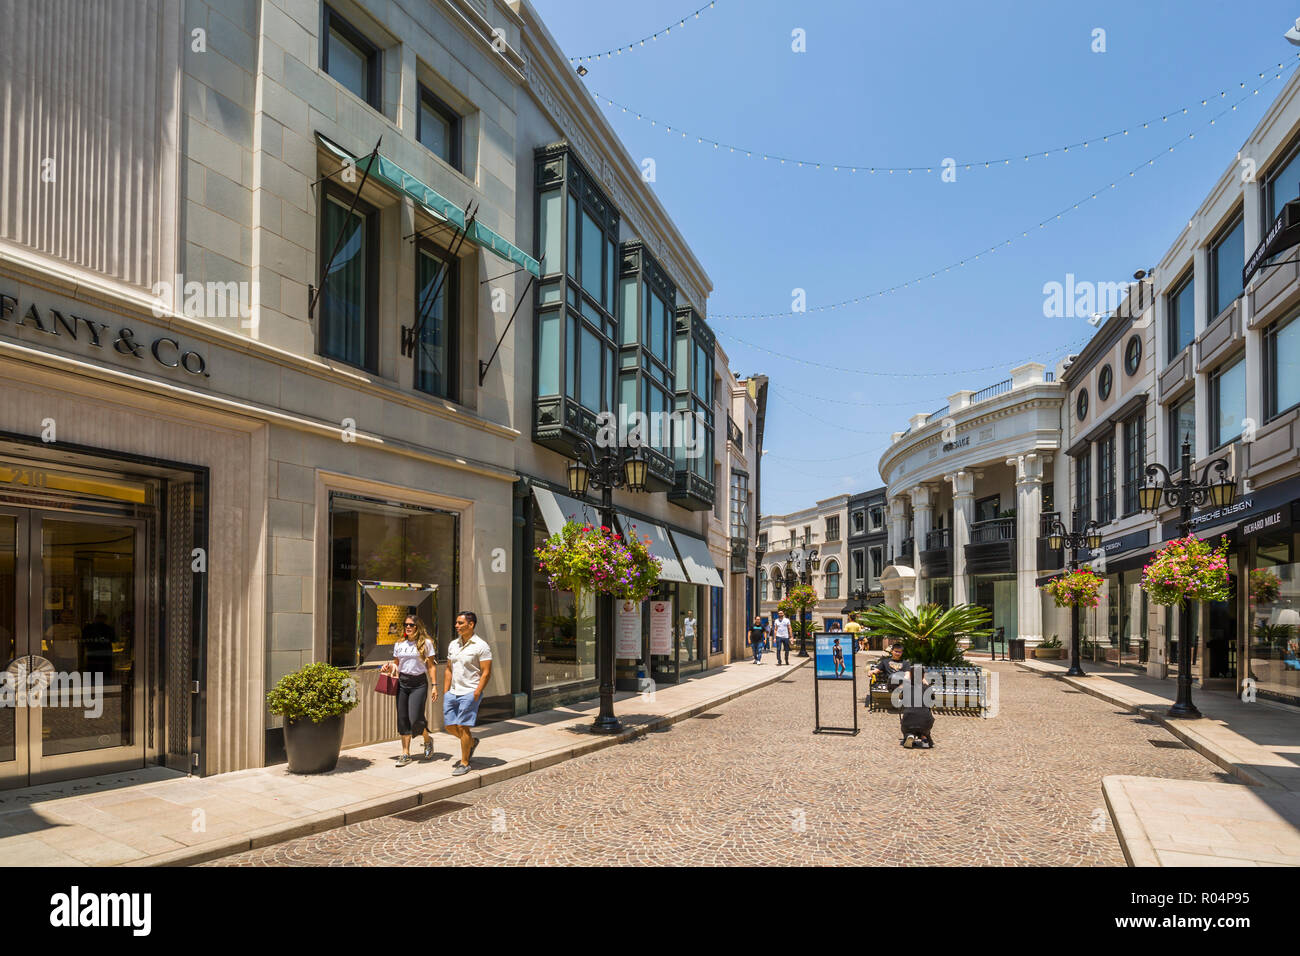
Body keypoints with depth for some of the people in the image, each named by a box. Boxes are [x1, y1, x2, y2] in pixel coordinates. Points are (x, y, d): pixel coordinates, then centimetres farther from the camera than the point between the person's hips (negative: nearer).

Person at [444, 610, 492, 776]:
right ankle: (472, 742, 32)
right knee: (449, 726, 7)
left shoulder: (481, 646, -10)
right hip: (452, 692, 7)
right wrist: (445, 691, 10)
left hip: (469, 693, -7)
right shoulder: (453, 645, 11)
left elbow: (486, 673, -12)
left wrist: (476, 694, -17)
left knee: (462, 726, -7)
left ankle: (464, 763, 6)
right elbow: (449, 669, 17)